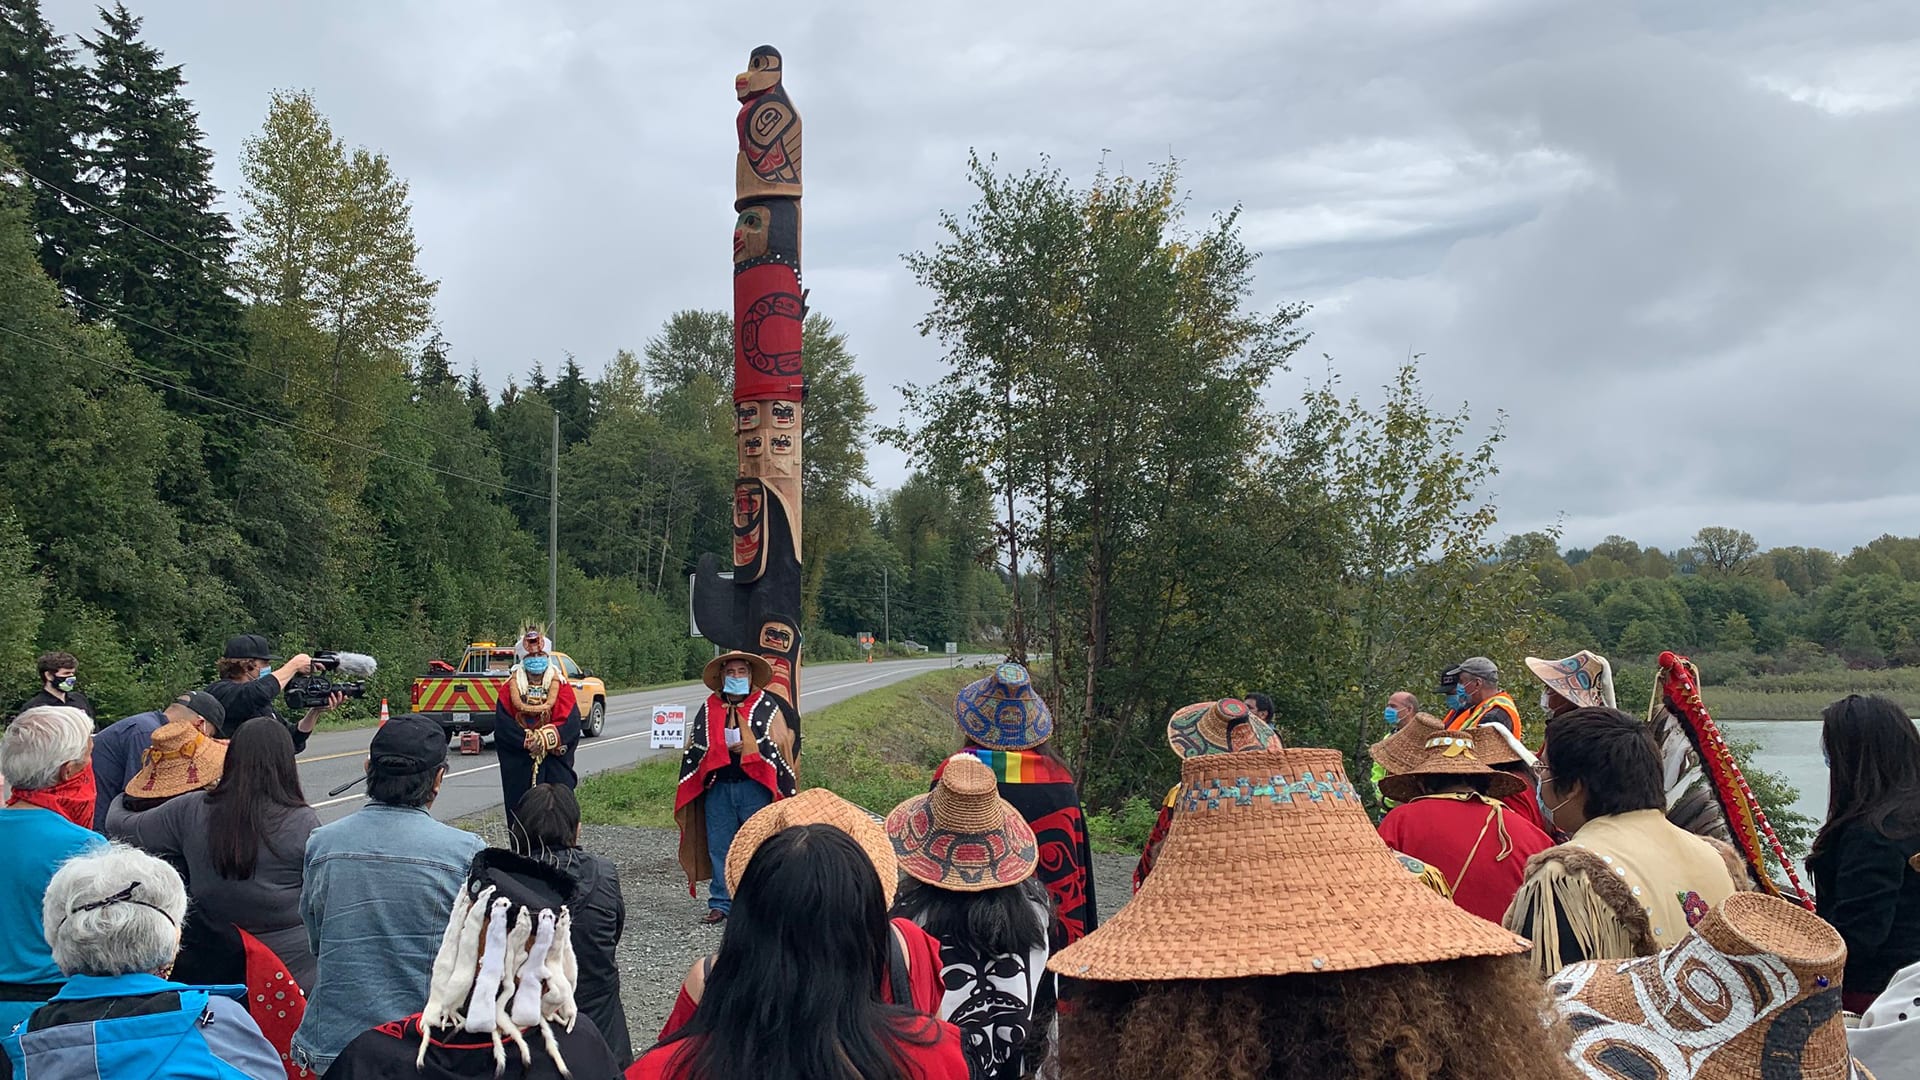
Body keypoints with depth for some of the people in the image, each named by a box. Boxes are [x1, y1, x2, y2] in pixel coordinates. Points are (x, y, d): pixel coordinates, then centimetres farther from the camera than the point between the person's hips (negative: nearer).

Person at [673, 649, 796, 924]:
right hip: (717, 788, 3)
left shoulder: (766, 706, 5)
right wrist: (721, 748, -4)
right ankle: (720, 904, 14)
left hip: (754, 786, -3)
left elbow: (780, 743, 0)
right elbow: (694, 747, 15)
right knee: (719, 847, 5)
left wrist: (750, 748, -12)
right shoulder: (708, 709, 13)